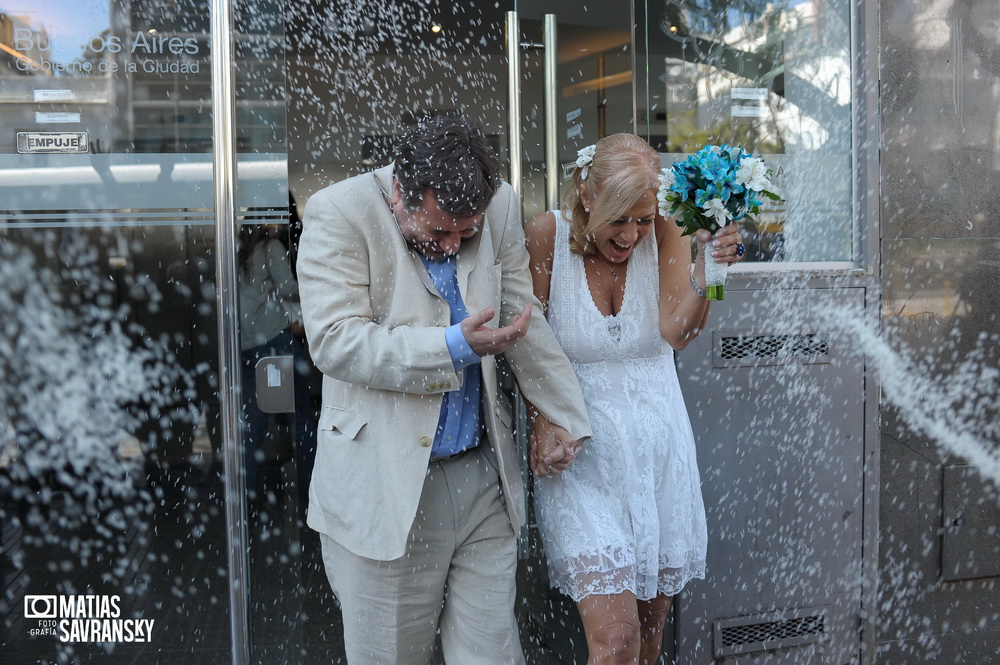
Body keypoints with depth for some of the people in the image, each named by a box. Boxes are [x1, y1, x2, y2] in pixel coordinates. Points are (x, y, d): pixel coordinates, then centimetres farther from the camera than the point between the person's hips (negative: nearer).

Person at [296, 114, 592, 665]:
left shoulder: (500, 208, 3)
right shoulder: (339, 215, -11)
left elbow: (526, 321, 11)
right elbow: (335, 341, -19)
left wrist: (565, 417, 9)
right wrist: (456, 346, -26)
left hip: (483, 477, 4)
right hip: (384, 488, -3)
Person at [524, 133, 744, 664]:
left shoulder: (665, 234, -4)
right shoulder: (548, 234, -8)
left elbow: (677, 333, -17)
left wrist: (706, 266, -33)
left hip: (657, 449, 3)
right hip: (583, 459, -2)